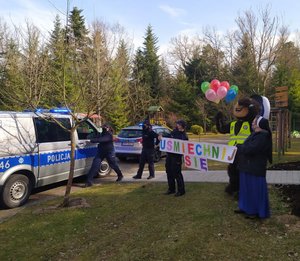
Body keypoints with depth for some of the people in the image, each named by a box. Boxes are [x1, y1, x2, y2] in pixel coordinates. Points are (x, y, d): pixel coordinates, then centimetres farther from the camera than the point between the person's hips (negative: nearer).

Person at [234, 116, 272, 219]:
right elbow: (247, 146, 17)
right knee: (247, 187, 18)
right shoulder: (255, 134, 11)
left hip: (255, 168, -10)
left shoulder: (262, 137, -21)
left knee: (255, 189, 1)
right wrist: (240, 147, -2)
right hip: (248, 166, 10)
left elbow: (250, 149, -27)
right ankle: (246, 207, 30)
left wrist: (239, 147, -12)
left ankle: (256, 211, 15)